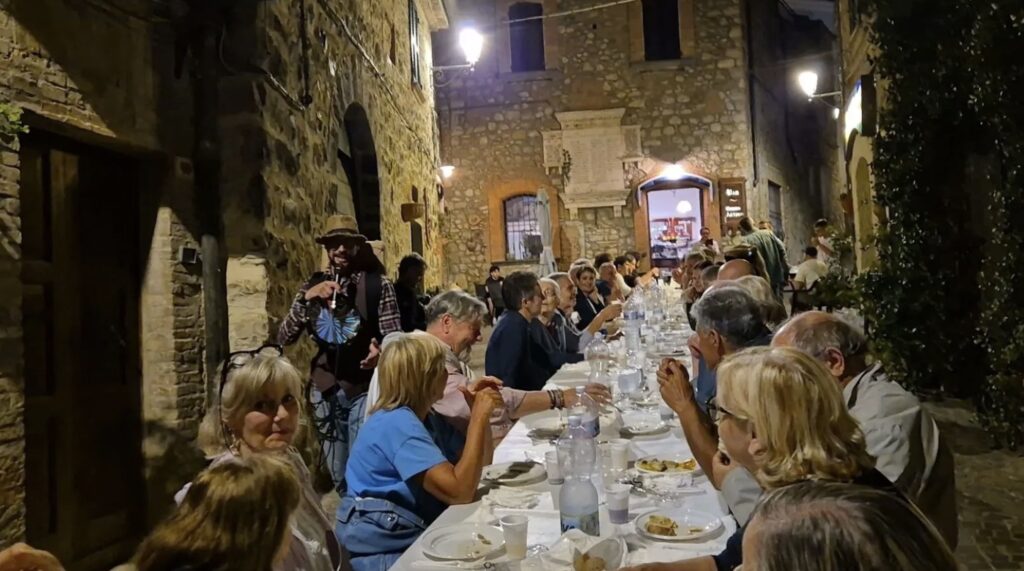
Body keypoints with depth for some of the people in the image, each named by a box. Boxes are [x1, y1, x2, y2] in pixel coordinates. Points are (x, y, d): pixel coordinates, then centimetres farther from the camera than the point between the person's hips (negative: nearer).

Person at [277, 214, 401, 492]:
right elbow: (284, 338, -3)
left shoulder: (378, 284, -7)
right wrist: (306, 298, -16)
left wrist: (381, 352, -31)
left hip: (364, 388, -4)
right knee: (337, 476, 18)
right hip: (325, 389, 4)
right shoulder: (313, 285, 4)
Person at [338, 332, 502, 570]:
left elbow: (480, 464, 11)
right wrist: (479, 417, -22)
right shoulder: (398, 423, -19)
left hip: (411, 537, 9)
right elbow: (459, 492, -27)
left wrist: (480, 413, -2)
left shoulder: (422, 417, 10)